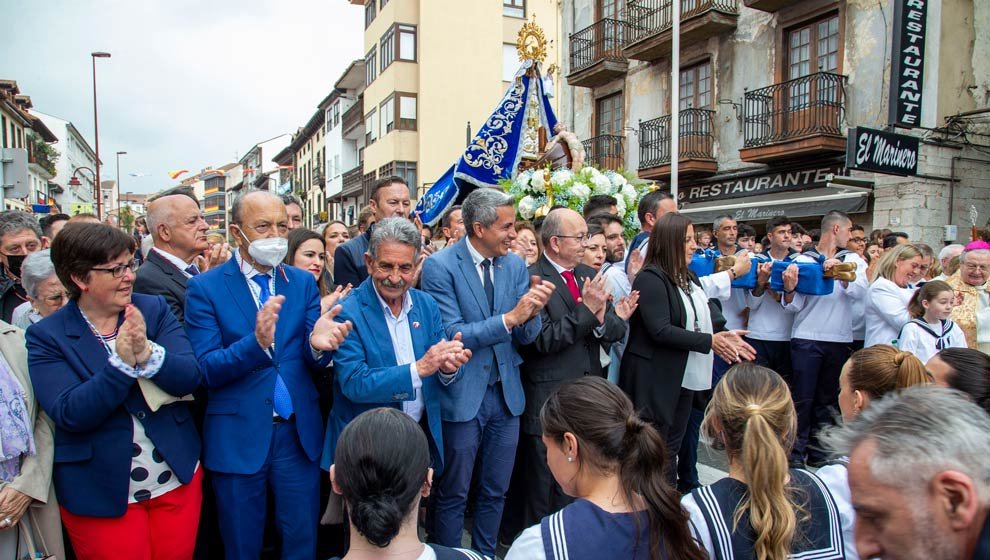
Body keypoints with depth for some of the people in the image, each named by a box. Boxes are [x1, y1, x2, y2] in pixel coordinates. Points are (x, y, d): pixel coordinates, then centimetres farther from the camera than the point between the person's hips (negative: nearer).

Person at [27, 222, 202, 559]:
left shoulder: (155, 309, -2)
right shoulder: (46, 336, -8)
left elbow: (191, 377, -11)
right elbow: (68, 414, -17)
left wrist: (147, 353, -28)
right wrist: (121, 362, -28)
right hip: (100, 493, -2)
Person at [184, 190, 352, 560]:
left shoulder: (303, 283, 3)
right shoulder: (204, 288, -7)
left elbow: (313, 361, -3)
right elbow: (205, 370, -13)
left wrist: (318, 343, -28)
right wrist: (256, 342, -32)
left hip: (298, 433, 2)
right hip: (237, 439, -2)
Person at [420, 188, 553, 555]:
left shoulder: (516, 265, 2)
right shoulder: (440, 266, -13)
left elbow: (526, 337, 2)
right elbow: (451, 335, -19)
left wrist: (533, 313, -20)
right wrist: (509, 318, -26)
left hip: (506, 394, 5)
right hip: (462, 397, -5)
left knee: (495, 492, 19)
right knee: (454, 495, 12)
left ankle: (486, 554, 39)